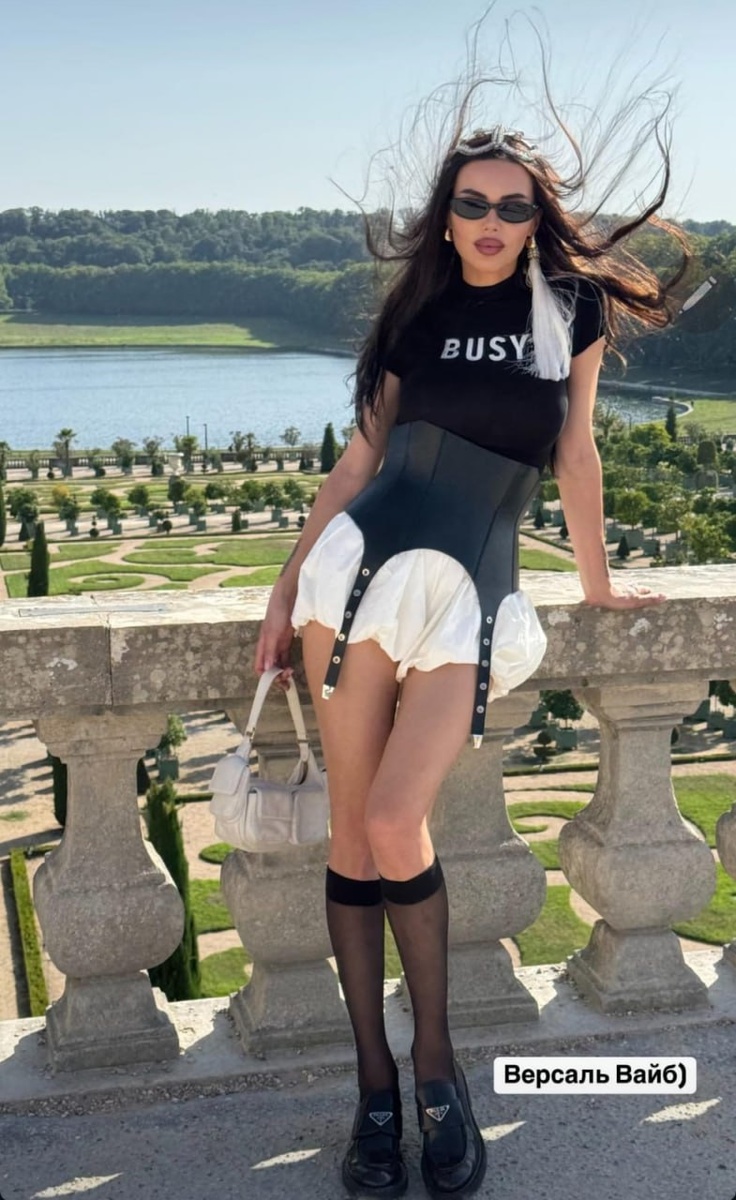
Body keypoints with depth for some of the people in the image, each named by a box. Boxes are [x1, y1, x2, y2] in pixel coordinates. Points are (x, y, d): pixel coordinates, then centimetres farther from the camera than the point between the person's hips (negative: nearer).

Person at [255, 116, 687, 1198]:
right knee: (351, 827, -2)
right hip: (367, 562, 2)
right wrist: (290, 584, 8)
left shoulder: (572, 305, 9)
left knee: (394, 826, -15)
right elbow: (359, 459, 12)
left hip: (474, 590, -2)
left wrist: (597, 580, 20)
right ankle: (375, 1083, 11)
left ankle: (435, 1063, 6)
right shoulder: (416, 313, 13)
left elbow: (575, 447, 15)